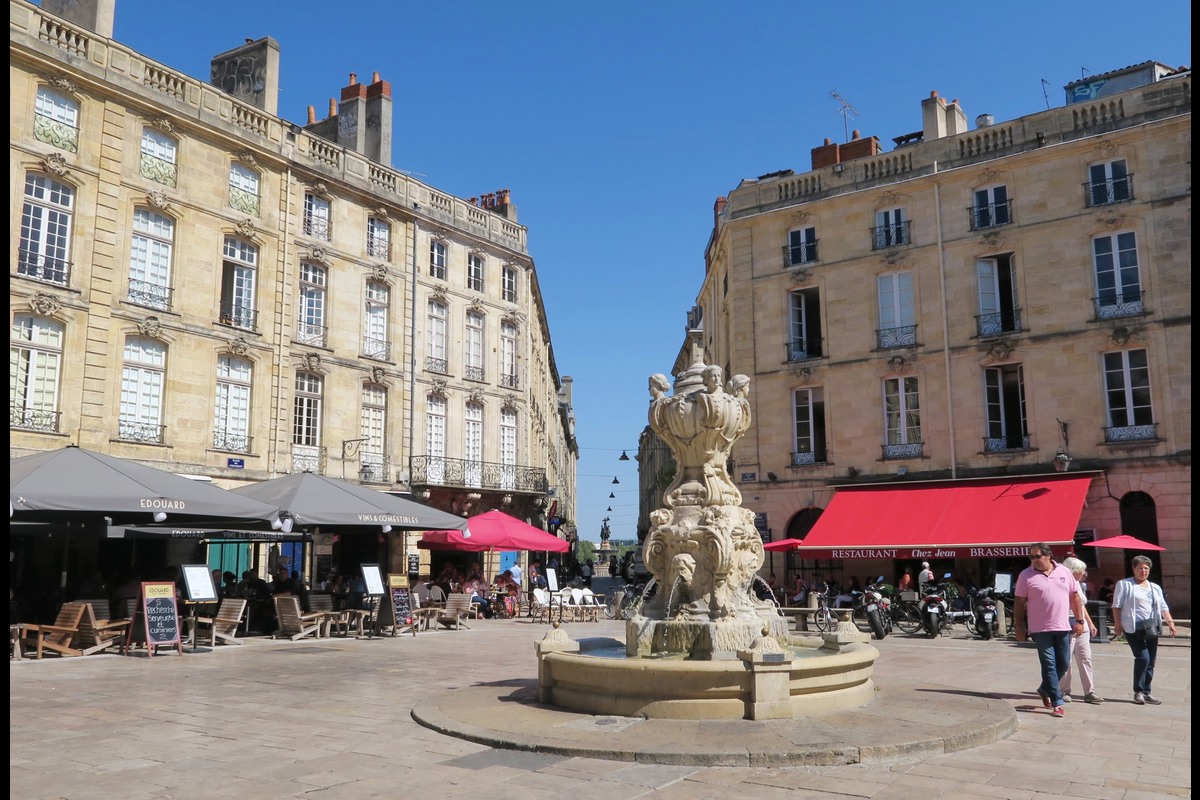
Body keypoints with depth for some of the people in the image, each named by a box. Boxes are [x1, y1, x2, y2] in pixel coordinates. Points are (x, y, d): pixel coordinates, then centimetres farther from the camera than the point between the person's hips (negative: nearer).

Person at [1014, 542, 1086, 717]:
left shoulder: (1064, 572, 5)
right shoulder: (1026, 575, -3)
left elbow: (1075, 596, 11)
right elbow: (1019, 603, 0)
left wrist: (1079, 620, 6)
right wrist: (1019, 627, -2)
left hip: (1063, 627, 3)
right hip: (1040, 629, -3)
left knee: (1064, 664, 9)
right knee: (1049, 665, -3)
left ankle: (1044, 689, 31)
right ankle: (1057, 703, 2)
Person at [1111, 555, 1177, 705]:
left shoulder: (1155, 588, 18)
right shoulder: (1124, 584, 1)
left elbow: (1163, 607, 15)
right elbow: (1116, 606, -3)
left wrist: (1170, 622, 0)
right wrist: (1117, 624, -9)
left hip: (1151, 628, 6)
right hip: (1133, 628, -6)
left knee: (1151, 661, 6)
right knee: (1143, 657, -15)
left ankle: (1146, 692, 16)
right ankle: (1138, 692, -2)